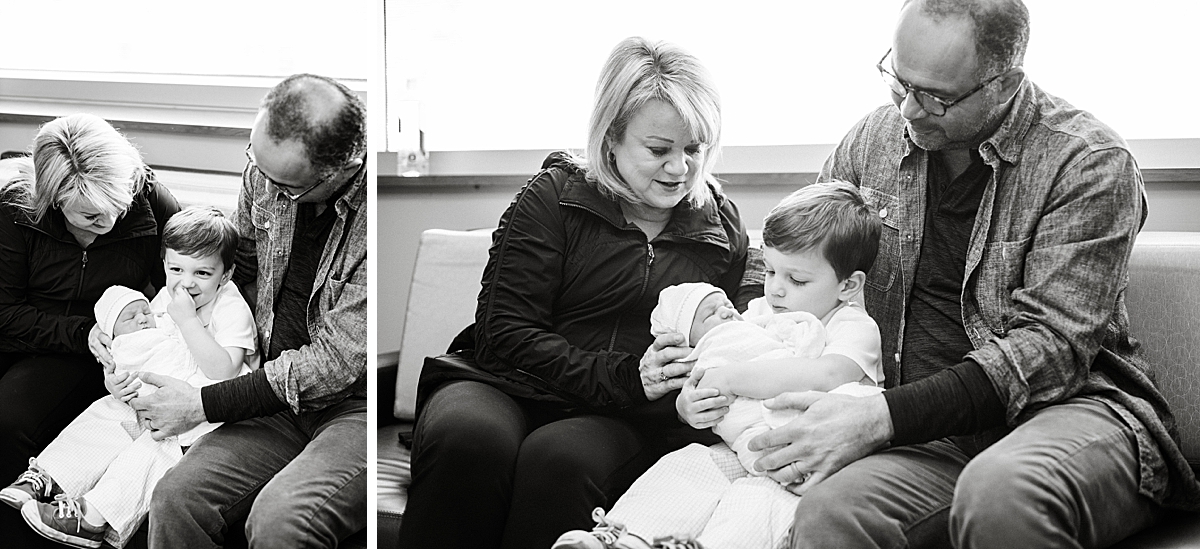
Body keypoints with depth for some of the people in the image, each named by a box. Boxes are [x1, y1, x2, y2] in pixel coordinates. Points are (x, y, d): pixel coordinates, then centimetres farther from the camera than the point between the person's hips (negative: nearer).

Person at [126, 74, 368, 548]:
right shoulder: (266, 173, -1)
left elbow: (337, 360, -20)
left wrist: (204, 404, -14)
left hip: (358, 406, -6)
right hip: (283, 396, 6)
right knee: (174, 500, -18)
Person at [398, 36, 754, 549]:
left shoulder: (722, 232, 15)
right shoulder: (553, 198, 4)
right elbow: (506, 330, -4)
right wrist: (621, 376, -16)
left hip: (626, 421, 1)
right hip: (508, 386, -1)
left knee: (560, 457, -36)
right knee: (469, 437, -37)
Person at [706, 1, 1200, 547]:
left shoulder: (1089, 162, -7)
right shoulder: (872, 140, 9)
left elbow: (1053, 347, -14)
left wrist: (885, 416, -23)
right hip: (932, 437, 3)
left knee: (1004, 492, -40)